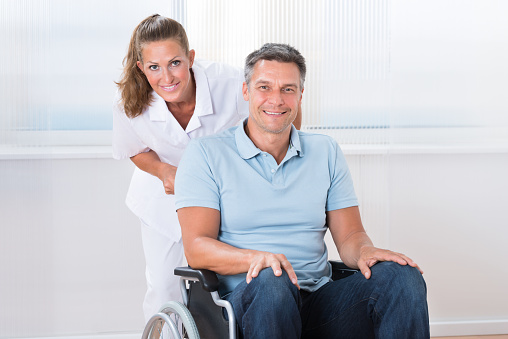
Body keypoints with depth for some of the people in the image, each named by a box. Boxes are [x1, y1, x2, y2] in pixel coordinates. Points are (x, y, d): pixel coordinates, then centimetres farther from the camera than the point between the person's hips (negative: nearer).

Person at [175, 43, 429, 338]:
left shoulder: (326, 153, 17)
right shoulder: (205, 155, 5)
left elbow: (349, 236, 14)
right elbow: (197, 248, -5)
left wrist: (365, 251, -12)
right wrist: (257, 258, -25)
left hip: (319, 300, 3)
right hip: (246, 302, -3)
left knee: (403, 277, -24)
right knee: (271, 281, -39)